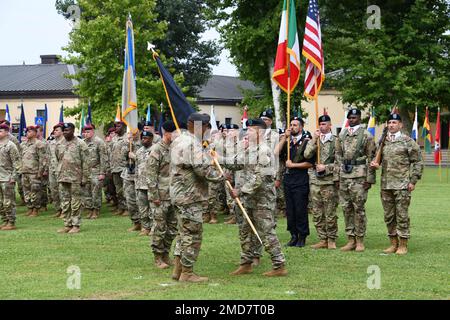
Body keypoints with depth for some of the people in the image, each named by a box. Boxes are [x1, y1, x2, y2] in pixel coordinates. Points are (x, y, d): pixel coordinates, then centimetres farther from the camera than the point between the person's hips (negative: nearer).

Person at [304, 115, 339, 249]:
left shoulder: (336, 141, 1)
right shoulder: (313, 141, 13)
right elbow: (307, 155, -4)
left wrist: (326, 167, -11)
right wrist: (315, 140, -9)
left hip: (329, 181, -4)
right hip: (314, 181, 4)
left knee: (330, 214, -2)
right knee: (317, 213, 6)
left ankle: (331, 240, 7)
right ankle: (322, 239, 13)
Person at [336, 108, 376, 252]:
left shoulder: (366, 135, -2)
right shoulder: (342, 134, 13)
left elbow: (371, 158, -4)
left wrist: (370, 178, -8)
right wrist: (339, 172, 10)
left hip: (359, 176, -5)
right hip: (344, 176, 5)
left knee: (359, 209, -3)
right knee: (346, 209, 7)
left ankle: (360, 241, 3)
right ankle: (351, 239, 14)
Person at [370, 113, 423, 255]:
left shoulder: (408, 141, -3)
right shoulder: (383, 142, 13)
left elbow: (417, 162, -2)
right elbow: (380, 159, 25)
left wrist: (413, 181, -8)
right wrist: (375, 164, 2)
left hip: (402, 186, -5)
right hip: (386, 185, 6)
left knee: (402, 215, -3)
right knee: (388, 216, 9)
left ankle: (403, 245, 4)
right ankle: (394, 243, 19)